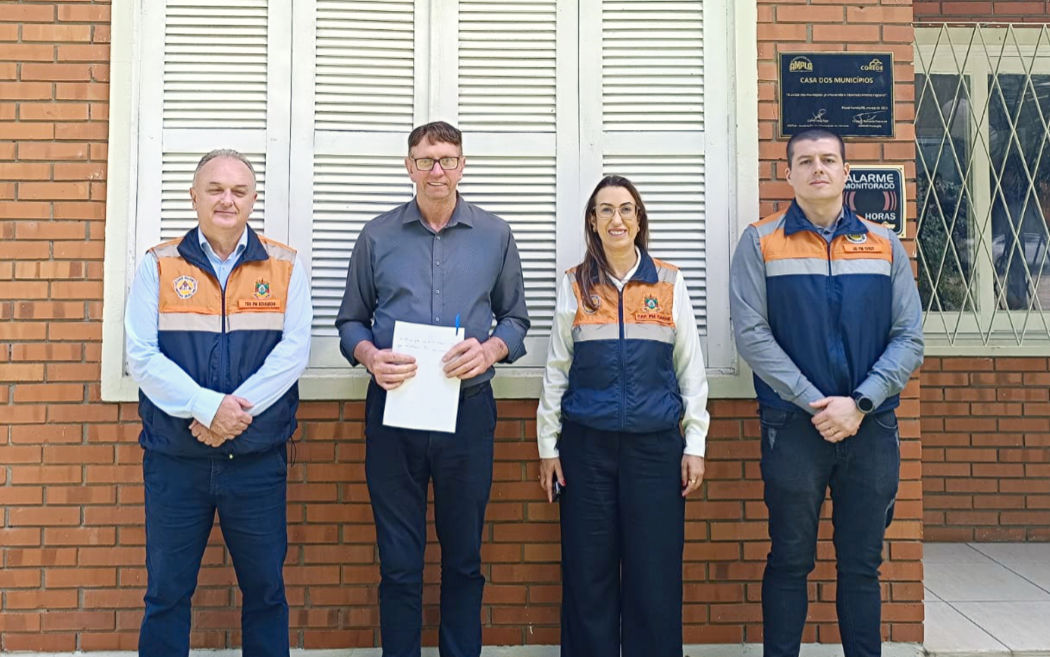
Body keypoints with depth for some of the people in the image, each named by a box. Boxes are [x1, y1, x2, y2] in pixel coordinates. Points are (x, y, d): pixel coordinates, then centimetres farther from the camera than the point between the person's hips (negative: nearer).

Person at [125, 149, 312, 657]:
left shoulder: (285, 266, 2)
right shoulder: (158, 265, 2)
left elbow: (292, 351, -6)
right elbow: (142, 356, -5)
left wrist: (235, 410, -17)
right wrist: (208, 407, -18)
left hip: (258, 459, 0)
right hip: (174, 460, 0)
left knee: (265, 588, 12)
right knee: (166, 591, 12)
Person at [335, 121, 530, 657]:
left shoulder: (495, 236, 6)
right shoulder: (377, 236, 6)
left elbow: (516, 319, 10)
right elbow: (350, 321, 10)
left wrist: (491, 349, -11)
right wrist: (369, 356, -11)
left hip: (468, 408, 1)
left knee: (464, 557, 12)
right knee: (398, 561, 7)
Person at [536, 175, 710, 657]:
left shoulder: (670, 282, 4)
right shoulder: (574, 285, 5)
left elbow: (691, 368, 6)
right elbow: (555, 369, 8)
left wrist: (695, 443, 2)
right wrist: (548, 445, 5)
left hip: (656, 442, 0)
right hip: (587, 443, 0)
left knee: (655, 572, 3)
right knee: (588, 572, 6)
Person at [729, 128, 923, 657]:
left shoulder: (884, 245, 7)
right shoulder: (761, 243, 0)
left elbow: (909, 337, 2)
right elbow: (752, 334, -9)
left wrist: (859, 403, -11)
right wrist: (815, 402, -14)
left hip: (871, 427, 2)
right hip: (794, 425, -2)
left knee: (862, 563, 12)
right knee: (790, 561, 7)